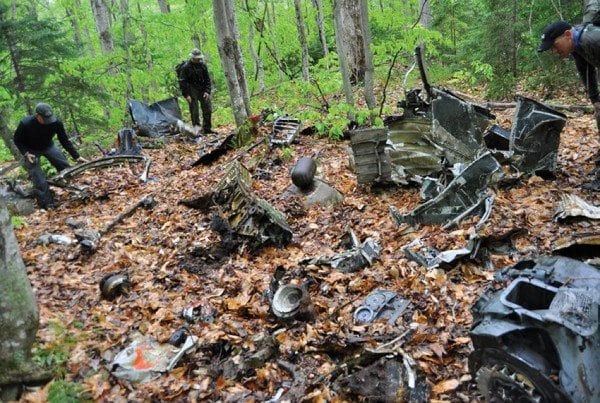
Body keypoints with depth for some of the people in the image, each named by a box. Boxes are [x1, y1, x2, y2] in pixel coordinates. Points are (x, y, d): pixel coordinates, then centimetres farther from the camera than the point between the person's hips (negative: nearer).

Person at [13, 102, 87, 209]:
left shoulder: (56, 122, -25)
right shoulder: (25, 124, -31)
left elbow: (65, 141, -13)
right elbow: (17, 140, -13)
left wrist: (77, 156, -18)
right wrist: (26, 153, -28)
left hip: (48, 146, 3)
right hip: (31, 151, -3)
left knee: (66, 168, -7)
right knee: (39, 181, -14)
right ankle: (48, 206, -8)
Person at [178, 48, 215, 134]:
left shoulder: (203, 65, 3)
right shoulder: (185, 67, -10)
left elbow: (207, 79, 8)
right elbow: (182, 82, -9)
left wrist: (207, 91, -3)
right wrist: (186, 95, -14)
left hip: (203, 90, 5)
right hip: (192, 91, -4)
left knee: (207, 109, 5)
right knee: (194, 111, -4)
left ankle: (207, 128, 16)